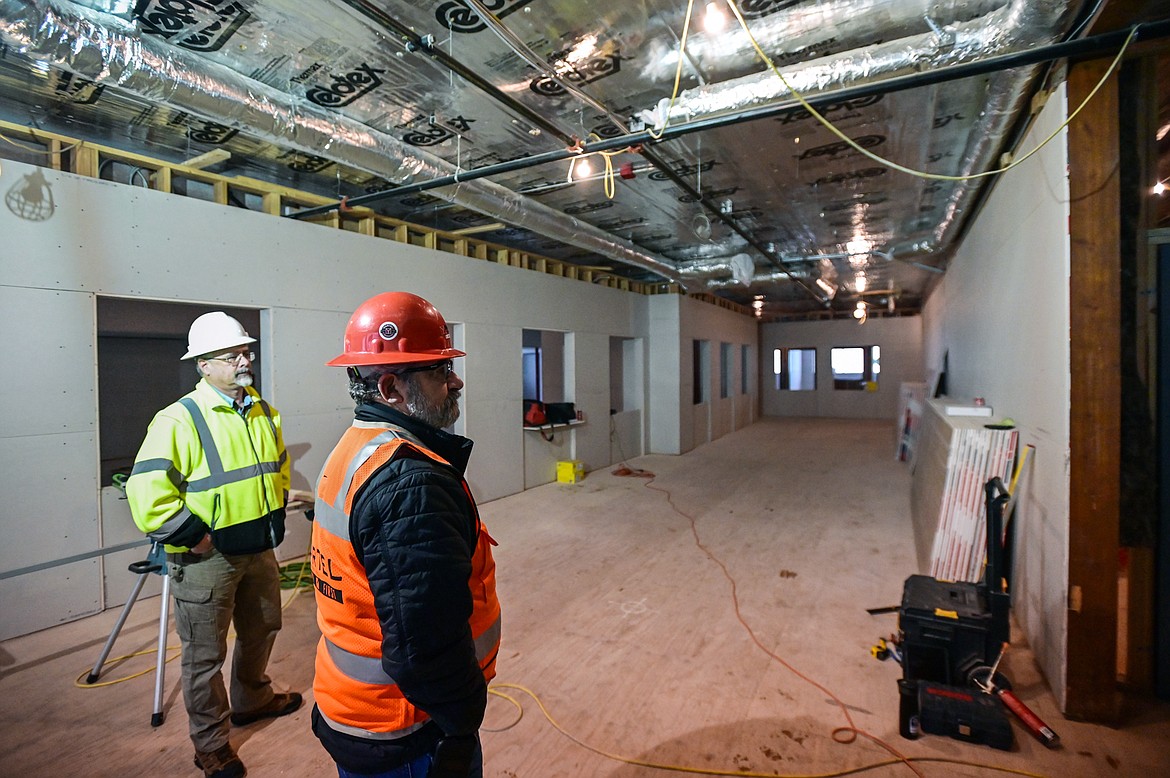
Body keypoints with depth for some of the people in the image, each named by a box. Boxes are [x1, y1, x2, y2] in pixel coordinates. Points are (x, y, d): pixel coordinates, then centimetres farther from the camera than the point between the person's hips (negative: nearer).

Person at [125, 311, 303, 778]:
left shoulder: (263, 413, 3)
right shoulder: (179, 419, -18)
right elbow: (146, 493, -23)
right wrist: (195, 536, -20)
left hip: (259, 550, 7)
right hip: (205, 559, -6)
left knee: (261, 629, 23)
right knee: (205, 654, 9)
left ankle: (252, 699, 49)